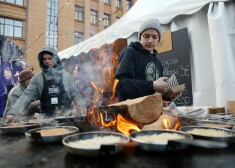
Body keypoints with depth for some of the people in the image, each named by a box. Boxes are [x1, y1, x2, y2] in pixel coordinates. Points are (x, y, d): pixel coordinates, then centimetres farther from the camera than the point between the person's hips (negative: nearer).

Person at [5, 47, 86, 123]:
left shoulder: (66, 76, 2)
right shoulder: (37, 78, 1)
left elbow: (75, 93, 6)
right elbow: (27, 95, -5)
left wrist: (80, 104, -12)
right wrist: (13, 112, -15)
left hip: (66, 117, 0)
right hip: (47, 118, 0)